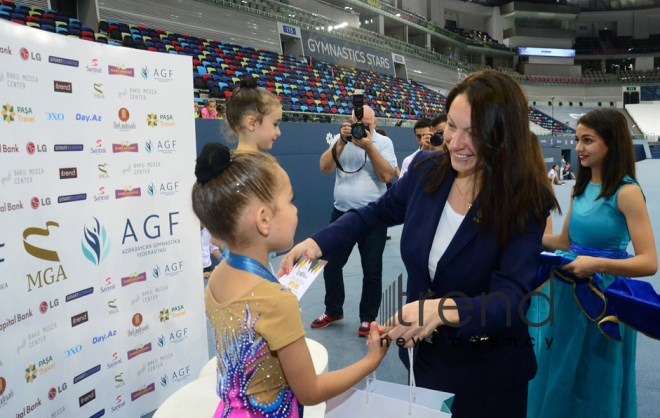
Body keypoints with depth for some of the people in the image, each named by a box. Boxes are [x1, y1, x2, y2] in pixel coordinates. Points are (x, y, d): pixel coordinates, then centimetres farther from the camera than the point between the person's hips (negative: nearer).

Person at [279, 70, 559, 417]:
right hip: (421, 355, 4)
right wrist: (318, 243, -6)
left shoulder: (525, 202, -20)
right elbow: (378, 212, 8)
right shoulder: (426, 170, -8)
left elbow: (511, 297, -27)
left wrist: (444, 309, -46)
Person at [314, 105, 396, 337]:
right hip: (341, 213, 3)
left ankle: (367, 318, 22)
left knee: (372, 270, 4)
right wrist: (342, 141, -18)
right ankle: (333, 311, 32)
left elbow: (387, 175, -14)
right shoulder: (340, 140, 5)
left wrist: (368, 146, -19)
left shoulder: (383, 142, -2)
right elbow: (325, 167, -9)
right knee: (331, 265, 11)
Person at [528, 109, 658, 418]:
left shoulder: (626, 192, -15)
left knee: (594, 388, 11)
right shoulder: (580, 188, 6)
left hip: (604, 297, -6)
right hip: (569, 293, 7)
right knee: (558, 381, 19)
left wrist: (596, 264, -33)